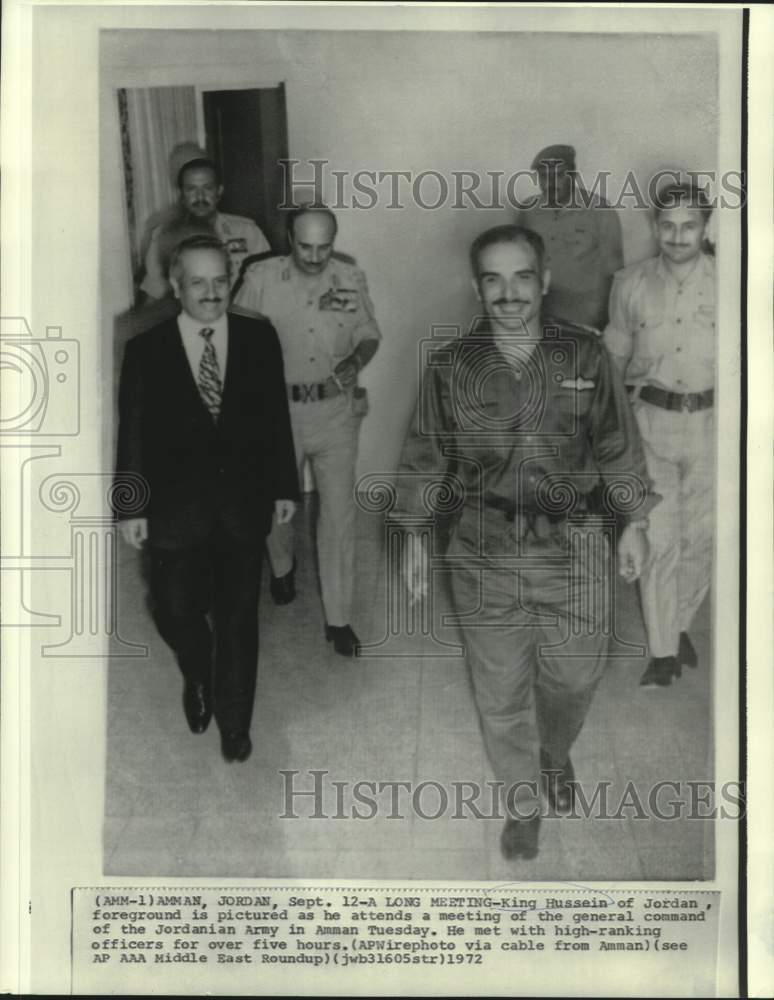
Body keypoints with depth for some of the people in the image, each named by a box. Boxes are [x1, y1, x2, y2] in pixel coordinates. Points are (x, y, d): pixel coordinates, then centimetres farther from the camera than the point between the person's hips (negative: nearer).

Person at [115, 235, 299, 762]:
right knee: (177, 612, 11)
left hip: (244, 505, 1)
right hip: (176, 508, 0)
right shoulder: (146, 350, -8)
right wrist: (131, 507, -3)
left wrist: (285, 486, 4)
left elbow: (276, 416, 2)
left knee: (238, 616, 11)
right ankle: (199, 681, 46)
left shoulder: (259, 338, -5)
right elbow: (132, 434, -4)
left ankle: (234, 721, 32)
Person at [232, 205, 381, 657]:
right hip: (277, 410, 0)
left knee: (339, 512, 1)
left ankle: (339, 617, 13)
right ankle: (283, 565, 52)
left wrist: (356, 362, -14)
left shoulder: (351, 278, -4)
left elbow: (369, 334, 7)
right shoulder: (261, 277, -8)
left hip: (336, 411, 0)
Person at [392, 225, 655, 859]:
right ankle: (522, 801, 35)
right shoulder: (450, 367, -5)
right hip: (485, 552, 0)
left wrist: (634, 522, 7)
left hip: (573, 545, 1)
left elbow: (618, 444, 5)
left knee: (575, 675, 14)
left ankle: (556, 755, 48)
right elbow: (425, 455, 4)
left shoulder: (586, 356, -5)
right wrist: (413, 535, 5)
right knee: (500, 689, 10)